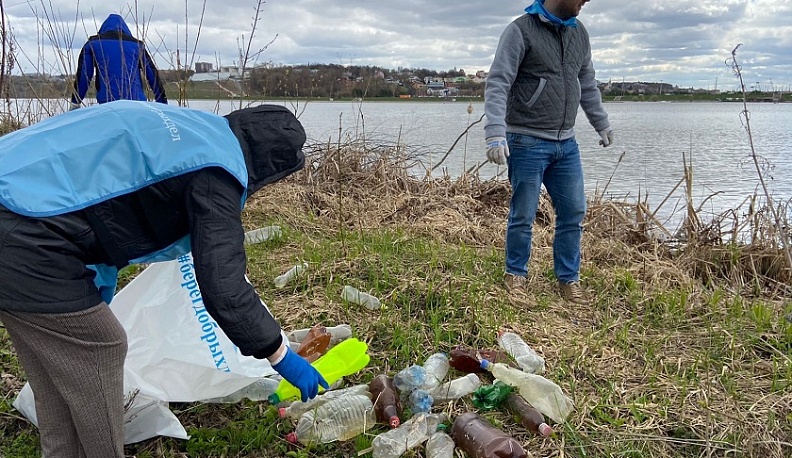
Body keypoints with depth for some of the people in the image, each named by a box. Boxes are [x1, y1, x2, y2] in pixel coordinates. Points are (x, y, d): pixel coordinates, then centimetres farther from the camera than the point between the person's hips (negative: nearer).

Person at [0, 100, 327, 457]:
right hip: (30, 245, -10)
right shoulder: (216, 171, -12)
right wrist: (282, 357, -3)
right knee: (101, 351, 5)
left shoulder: (187, 126, 16)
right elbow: (224, 289, -16)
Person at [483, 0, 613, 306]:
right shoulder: (521, 30, -9)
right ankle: (515, 277, 21)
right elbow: (497, 84, -15)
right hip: (527, 143, -6)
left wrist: (602, 124, 28)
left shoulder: (579, 33, 12)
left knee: (574, 212, 8)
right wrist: (495, 134, -26)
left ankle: (569, 279, 22)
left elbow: (587, 85, 23)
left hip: (566, 143, 7)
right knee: (523, 216, 2)